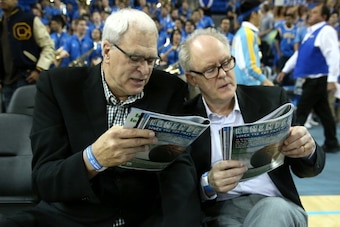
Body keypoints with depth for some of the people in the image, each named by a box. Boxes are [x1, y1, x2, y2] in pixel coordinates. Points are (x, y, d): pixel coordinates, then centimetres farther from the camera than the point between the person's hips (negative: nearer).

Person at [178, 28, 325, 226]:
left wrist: (308, 149, -12)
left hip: (275, 204, 1)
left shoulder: (271, 99, 8)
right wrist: (208, 184, -20)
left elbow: (306, 168, 11)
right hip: (219, 210, -1)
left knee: (275, 210, -33)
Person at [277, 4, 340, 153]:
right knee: (323, 112, 12)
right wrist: (285, 70, 24)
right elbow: (299, 53, 23)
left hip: (318, 79, -9)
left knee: (301, 112, -2)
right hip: (311, 79, 9)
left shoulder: (326, 31, -13)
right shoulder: (310, 32, 16)